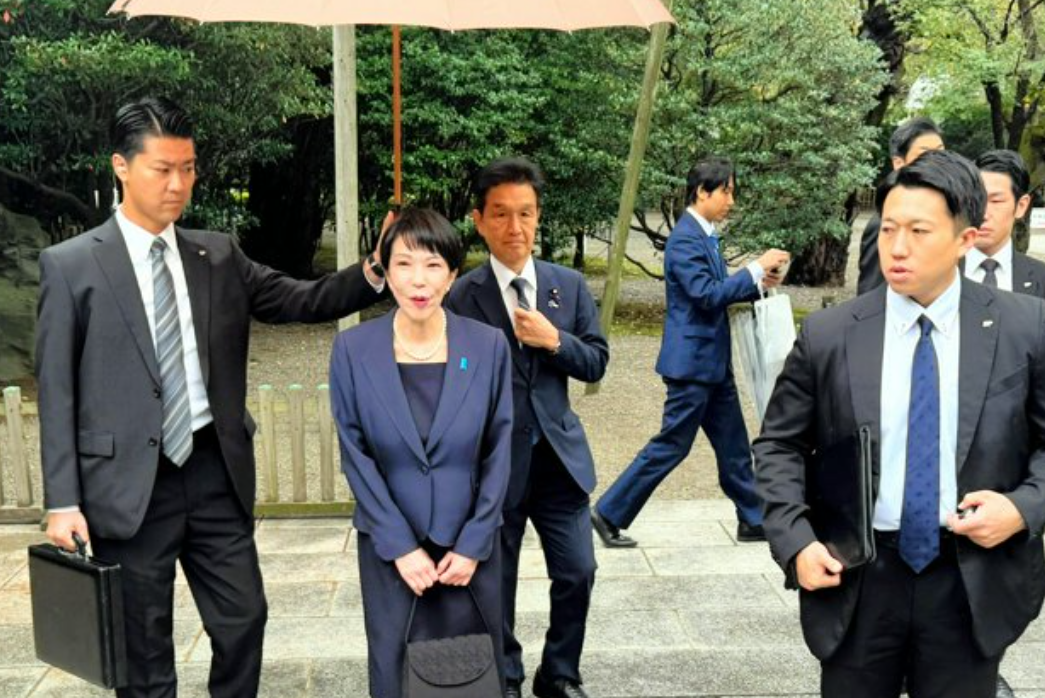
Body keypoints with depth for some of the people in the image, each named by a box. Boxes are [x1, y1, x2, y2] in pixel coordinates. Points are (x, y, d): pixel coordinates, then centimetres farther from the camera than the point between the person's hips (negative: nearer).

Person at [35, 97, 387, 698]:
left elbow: (305, 303, 3)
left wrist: (373, 272, -15)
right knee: (143, 648, 10)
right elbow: (57, 392, -3)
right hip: (129, 482, -3)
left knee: (244, 621, 10)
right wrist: (64, 500, -8)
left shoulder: (220, 256, 7)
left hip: (215, 472, 3)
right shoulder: (71, 264, -2)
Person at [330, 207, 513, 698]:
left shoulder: (488, 346, -6)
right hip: (390, 547, 0)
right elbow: (355, 455, -6)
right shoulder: (353, 349, -7)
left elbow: (499, 452, -3)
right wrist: (401, 547, -9)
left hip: (469, 546, 0)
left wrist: (474, 544, -7)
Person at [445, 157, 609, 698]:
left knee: (577, 573, 7)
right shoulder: (461, 297, -8)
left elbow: (596, 363, 3)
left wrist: (555, 340, -15)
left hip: (559, 454, 3)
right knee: (495, 581, 12)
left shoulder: (569, 285, 2)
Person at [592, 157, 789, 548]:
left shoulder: (705, 235, 11)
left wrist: (758, 284, 5)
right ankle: (609, 514, 9)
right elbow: (707, 295, -24)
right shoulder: (685, 239, -18)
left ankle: (753, 520, 26)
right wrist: (757, 269, -20)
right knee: (672, 445, -1)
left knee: (733, 445, 15)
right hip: (692, 360, -9)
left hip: (713, 361, 9)